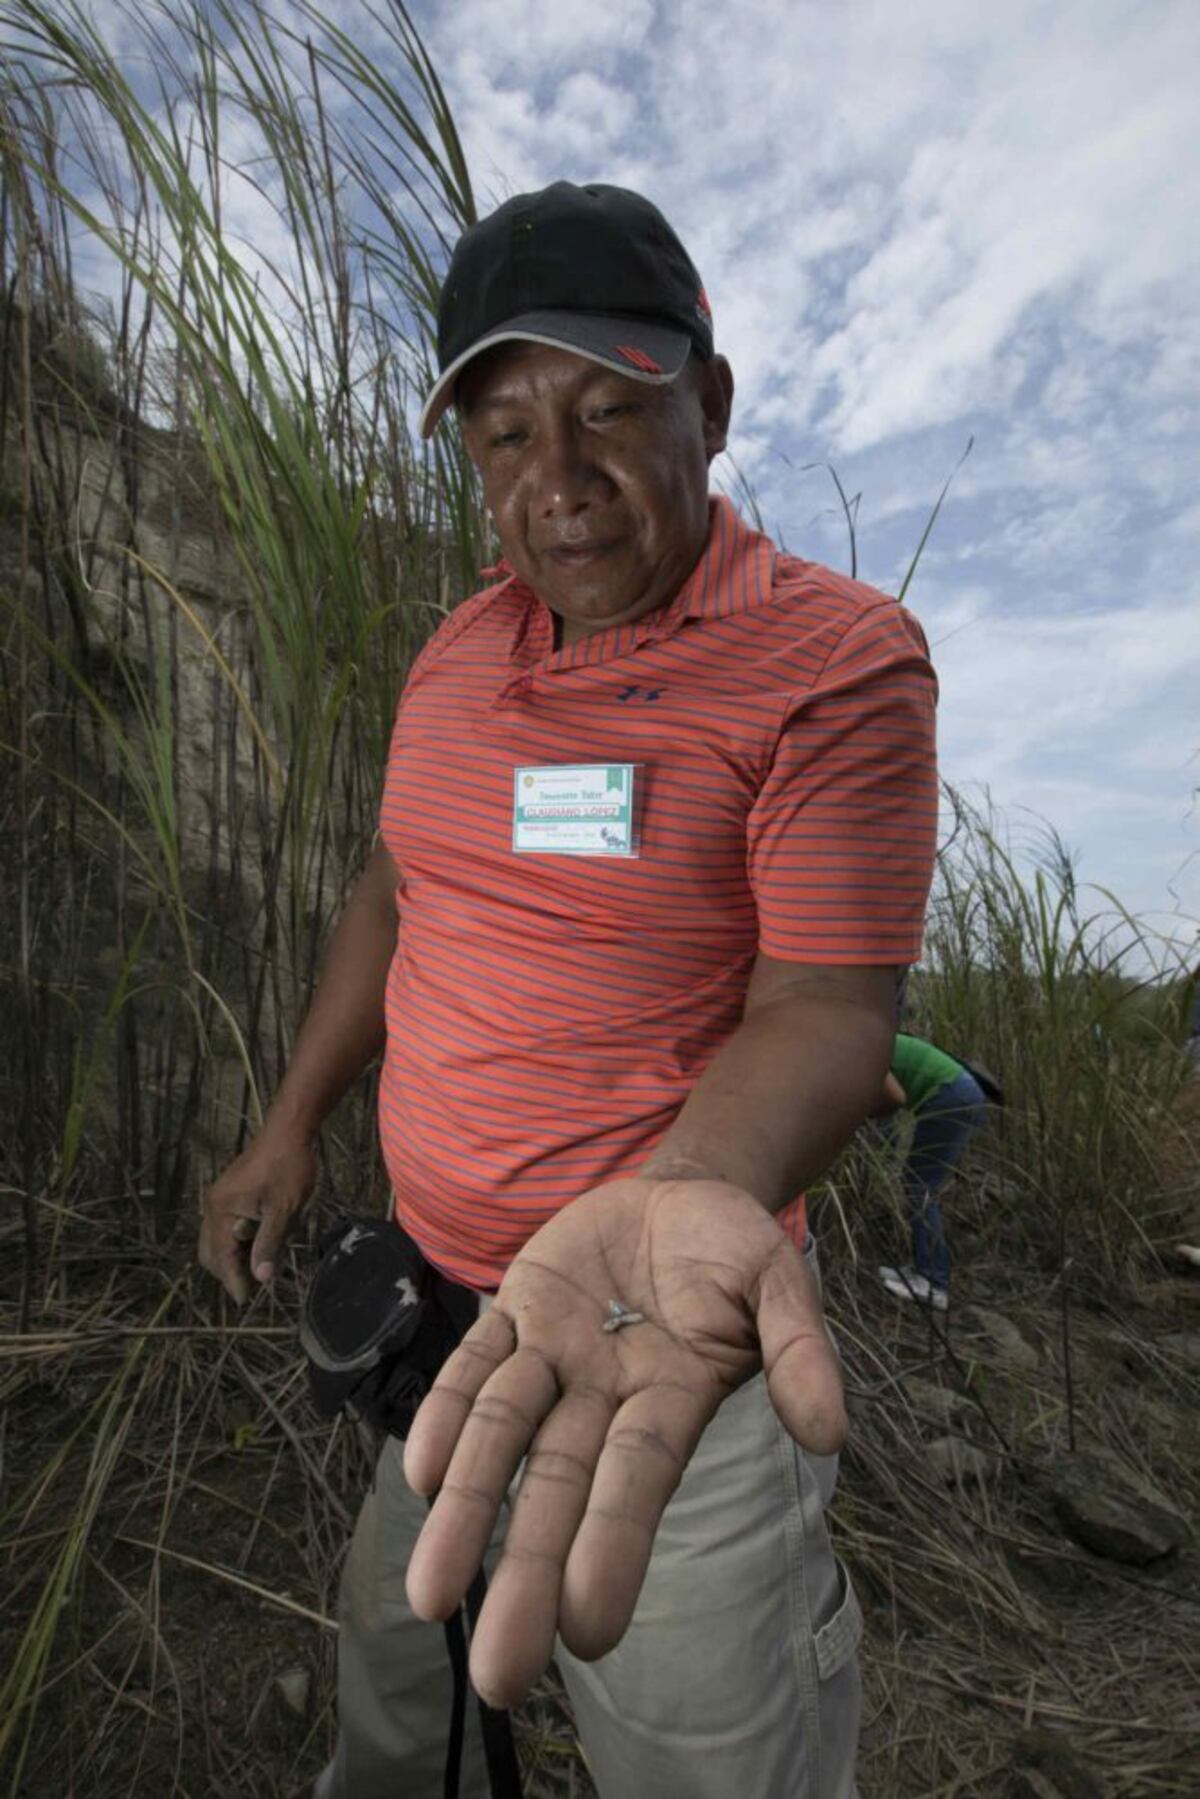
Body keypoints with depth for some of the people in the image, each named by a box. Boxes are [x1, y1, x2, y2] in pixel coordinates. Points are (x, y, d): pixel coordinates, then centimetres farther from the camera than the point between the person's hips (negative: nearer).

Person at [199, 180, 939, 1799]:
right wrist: (291, 1128, 13)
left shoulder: (837, 659, -16)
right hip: (431, 1300, 7)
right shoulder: (460, 651, 5)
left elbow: (820, 1009, -20)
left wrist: (675, 1201, -39)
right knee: (392, 1648, 31)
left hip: (673, 1327, -6)